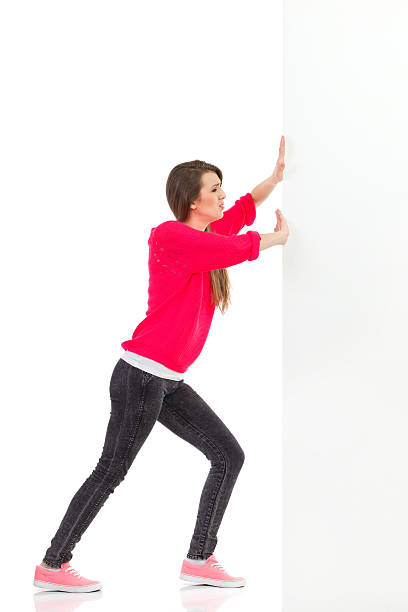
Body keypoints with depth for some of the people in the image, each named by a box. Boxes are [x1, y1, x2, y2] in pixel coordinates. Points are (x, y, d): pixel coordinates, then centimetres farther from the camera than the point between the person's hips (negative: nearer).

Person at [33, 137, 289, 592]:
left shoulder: (203, 236, 14)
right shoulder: (169, 235, -12)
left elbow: (241, 212, 29)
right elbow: (234, 249, -17)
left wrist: (277, 175, 18)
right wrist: (277, 238, 1)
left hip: (168, 383, 10)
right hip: (141, 374, -10)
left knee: (229, 456, 8)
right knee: (111, 470, -4)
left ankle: (198, 560, 12)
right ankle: (52, 566, 6)